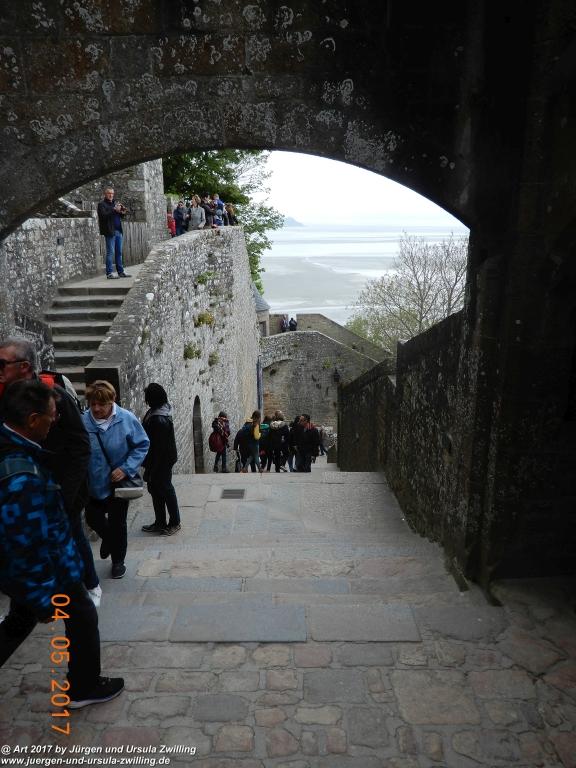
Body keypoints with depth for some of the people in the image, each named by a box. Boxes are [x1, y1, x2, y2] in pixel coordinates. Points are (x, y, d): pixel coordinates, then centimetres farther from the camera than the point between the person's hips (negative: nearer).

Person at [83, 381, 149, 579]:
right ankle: (108, 538, 53)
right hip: (93, 484, 2)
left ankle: (118, 561, 36)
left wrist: (126, 469, -19)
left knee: (117, 523, 12)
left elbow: (142, 445, -10)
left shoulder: (126, 419, -20)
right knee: (93, 518, 18)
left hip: (118, 483, -2)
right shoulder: (83, 421, -17)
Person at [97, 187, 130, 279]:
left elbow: (121, 216, 22)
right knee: (110, 252, -7)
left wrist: (123, 212, 0)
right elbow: (104, 215, -16)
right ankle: (109, 273, -5)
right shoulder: (101, 204, -1)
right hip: (110, 231, -7)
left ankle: (121, 272, 11)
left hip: (118, 231, 7)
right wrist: (114, 209, -21)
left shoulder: (115, 203, 20)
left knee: (119, 252, 8)